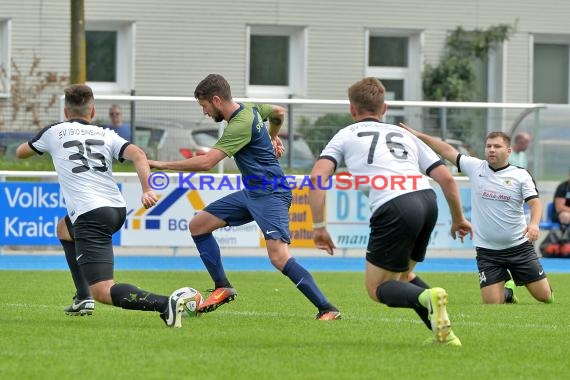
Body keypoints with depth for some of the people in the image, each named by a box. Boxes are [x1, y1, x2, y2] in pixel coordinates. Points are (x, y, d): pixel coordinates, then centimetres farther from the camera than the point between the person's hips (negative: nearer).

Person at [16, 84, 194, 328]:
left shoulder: (54, 132, 14)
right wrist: (147, 190, -13)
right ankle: (83, 298, 32)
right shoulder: (106, 135, 18)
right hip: (118, 210, 6)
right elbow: (137, 155, -2)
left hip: (90, 214, -6)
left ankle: (165, 304, -39)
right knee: (64, 228, 38)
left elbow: (20, 153, 32)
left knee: (103, 291, -15)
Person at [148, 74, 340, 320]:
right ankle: (223, 288, 14)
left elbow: (206, 162, -29)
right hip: (251, 193, 10)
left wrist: (162, 165, -23)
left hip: (270, 194, -10)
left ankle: (327, 309, -20)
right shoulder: (250, 109, 7)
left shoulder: (241, 124, -22)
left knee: (279, 257, -23)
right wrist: (273, 137, 42)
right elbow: (278, 112, 29)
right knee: (197, 225, 8)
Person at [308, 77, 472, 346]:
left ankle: (427, 297, -21)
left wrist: (319, 226, 6)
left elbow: (317, 177, 3)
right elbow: (446, 178, 23)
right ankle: (443, 332, 10)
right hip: (427, 200, 5)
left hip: (394, 209, -5)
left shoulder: (346, 136, 19)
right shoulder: (404, 135, 29)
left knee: (377, 289, 9)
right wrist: (458, 219, 36)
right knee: (401, 276, 27)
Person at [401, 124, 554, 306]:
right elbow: (448, 151, 5)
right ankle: (508, 287, 30)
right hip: (487, 250, 1)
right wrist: (418, 135, 4)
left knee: (544, 296, 0)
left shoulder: (521, 175, -4)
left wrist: (534, 223, -32)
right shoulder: (475, 167, 1)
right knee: (492, 304, -6)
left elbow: (535, 202, -12)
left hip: (519, 247, -1)